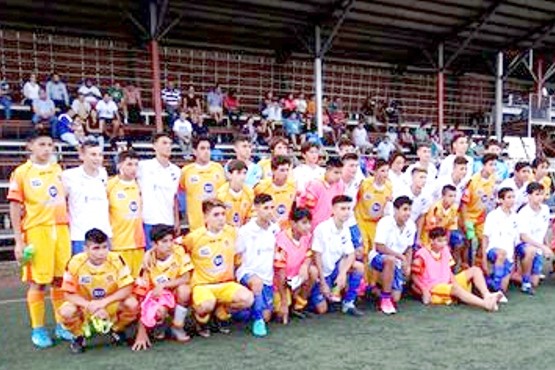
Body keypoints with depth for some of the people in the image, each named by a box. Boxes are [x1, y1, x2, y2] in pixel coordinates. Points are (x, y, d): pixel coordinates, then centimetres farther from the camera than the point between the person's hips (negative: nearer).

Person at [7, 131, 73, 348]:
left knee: (60, 279, 8)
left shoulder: (58, 170, 11)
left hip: (61, 229, 4)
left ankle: (62, 325, 20)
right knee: (38, 282, 1)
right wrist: (19, 241, -7)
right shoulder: (21, 173, -2)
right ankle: (38, 330, 14)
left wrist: (69, 228, 13)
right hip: (36, 231, -4)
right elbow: (15, 208, -3)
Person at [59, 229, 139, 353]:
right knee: (65, 312, -30)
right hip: (85, 306, 0)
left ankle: (117, 330, 6)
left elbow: (127, 289, -18)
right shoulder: (75, 262, -20)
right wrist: (90, 306, -30)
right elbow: (68, 294, -15)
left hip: (112, 305, 0)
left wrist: (104, 302, -31)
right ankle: (79, 336, 4)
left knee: (132, 304, -28)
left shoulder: (116, 260, -19)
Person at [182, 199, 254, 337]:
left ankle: (221, 311, 9)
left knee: (247, 298, -26)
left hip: (226, 283, 4)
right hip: (202, 284, -4)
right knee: (207, 305, -38)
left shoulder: (232, 232, -1)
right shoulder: (194, 237, -12)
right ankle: (202, 320, 4)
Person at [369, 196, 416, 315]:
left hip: (397, 262, 5)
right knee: (391, 260, -41)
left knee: (395, 298, -5)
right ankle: (385, 299, -24)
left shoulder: (411, 225, -3)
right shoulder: (385, 222, -21)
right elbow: (379, 247, -25)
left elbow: (409, 248, 8)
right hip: (378, 257, -5)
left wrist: (408, 266, -5)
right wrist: (401, 256, -24)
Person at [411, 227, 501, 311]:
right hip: (434, 288, -8)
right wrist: (424, 290, -17)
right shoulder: (422, 254, -11)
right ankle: (485, 304, -53)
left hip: (448, 283, 8)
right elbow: (414, 276, -9)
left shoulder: (445, 250, 10)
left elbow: (448, 270, 14)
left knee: (475, 270, -3)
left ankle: (487, 295, -26)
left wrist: (454, 281, -4)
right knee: (456, 288, -36)